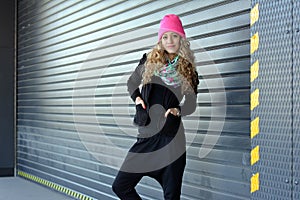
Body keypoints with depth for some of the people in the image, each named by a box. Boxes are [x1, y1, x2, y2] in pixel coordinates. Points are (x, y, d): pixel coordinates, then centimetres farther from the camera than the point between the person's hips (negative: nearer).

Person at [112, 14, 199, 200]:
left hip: (171, 137, -2)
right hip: (146, 137, 2)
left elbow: (191, 104, 13)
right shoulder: (149, 62, 6)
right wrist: (137, 98, 3)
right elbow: (132, 83, 22)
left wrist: (178, 110, -7)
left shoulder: (188, 69, 4)